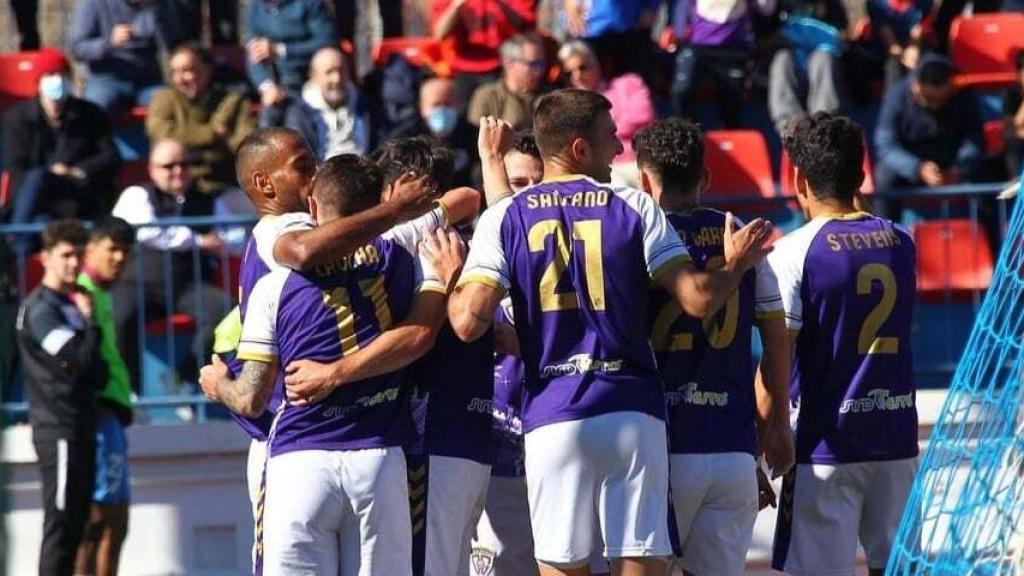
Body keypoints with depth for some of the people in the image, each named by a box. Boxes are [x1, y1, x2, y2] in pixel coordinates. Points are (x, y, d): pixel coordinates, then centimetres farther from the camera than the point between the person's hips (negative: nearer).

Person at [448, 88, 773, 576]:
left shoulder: (504, 219, 3)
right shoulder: (635, 209, 2)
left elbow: (470, 323, -7)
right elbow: (698, 299, -3)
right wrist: (737, 265, 17)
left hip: (552, 420, 0)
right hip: (632, 415, 0)